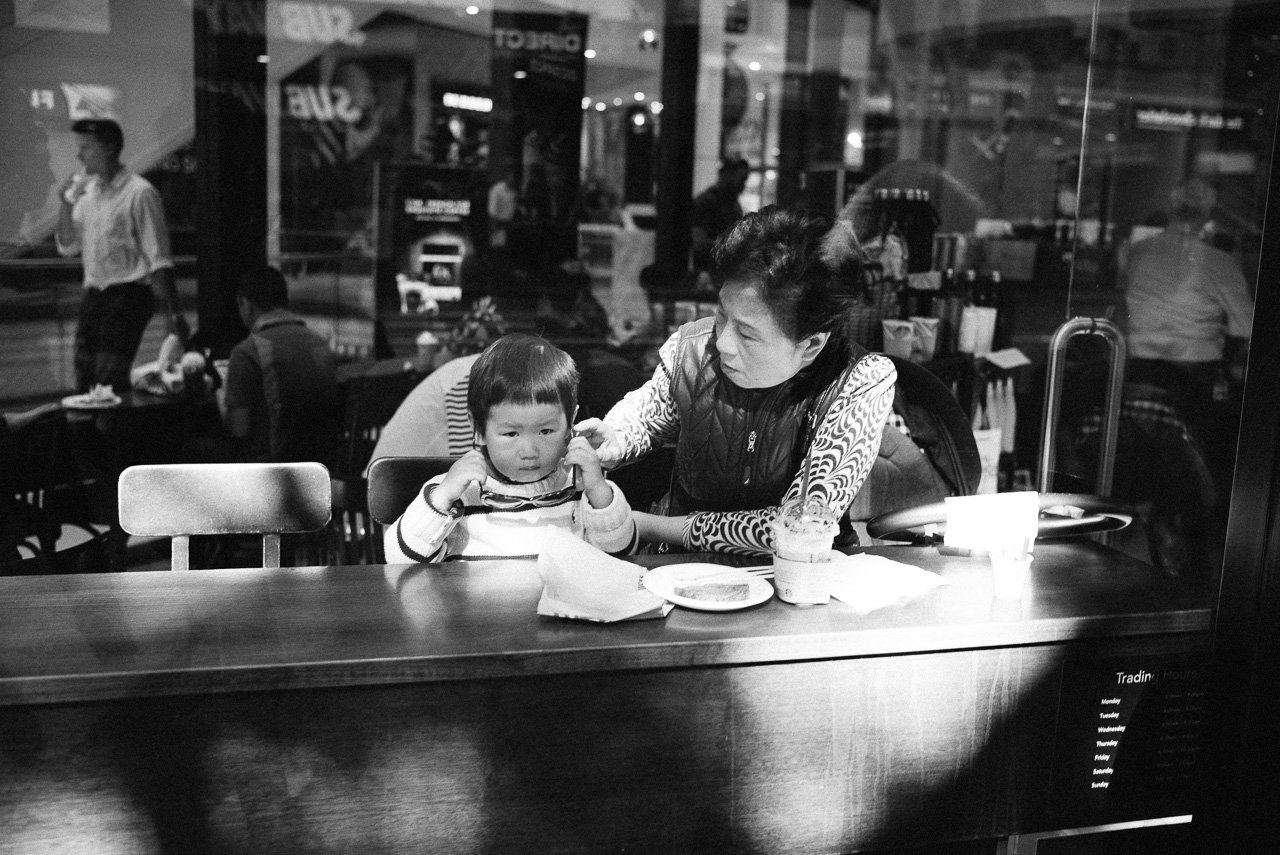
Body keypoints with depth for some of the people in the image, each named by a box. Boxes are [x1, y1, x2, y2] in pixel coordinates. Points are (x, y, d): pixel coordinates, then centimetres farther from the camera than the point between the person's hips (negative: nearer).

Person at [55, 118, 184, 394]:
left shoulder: (139, 193, -9)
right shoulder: (87, 190, 13)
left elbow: (158, 259, -11)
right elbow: (68, 246, 17)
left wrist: (173, 312, -16)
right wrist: (66, 203, 2)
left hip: (128, 295, -7)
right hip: (93, 296, 7)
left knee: (110, 381, -13)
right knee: (85, 379, 9)